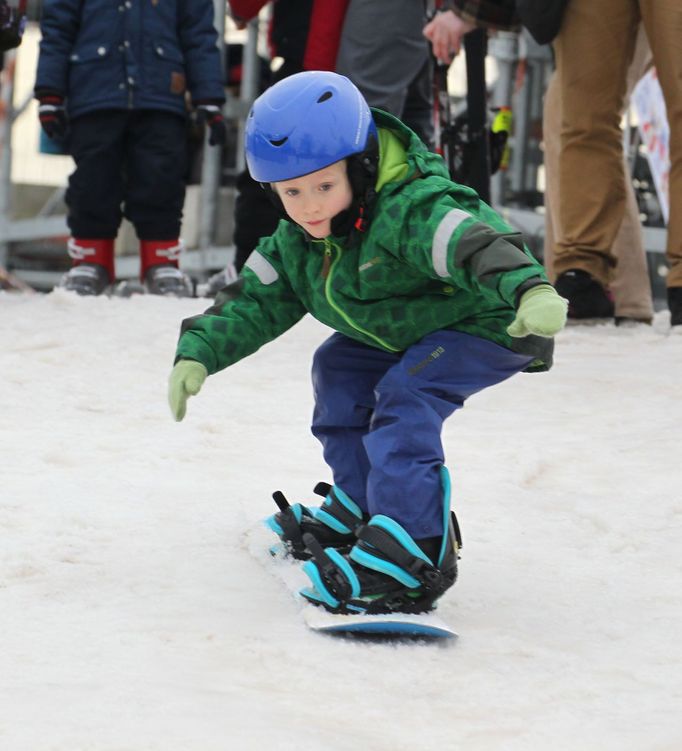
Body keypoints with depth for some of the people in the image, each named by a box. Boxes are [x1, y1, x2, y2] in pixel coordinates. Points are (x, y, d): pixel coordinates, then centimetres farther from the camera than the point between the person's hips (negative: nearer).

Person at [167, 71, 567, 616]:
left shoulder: (410, 211, -34)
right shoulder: (298, 243, -5)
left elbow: (473, 244, -50)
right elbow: (256, 301, 4)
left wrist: (531, 289, -69)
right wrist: (197, 352, -10)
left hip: (490, 326, -10)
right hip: (405, 333, 10)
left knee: (405, 397, -26)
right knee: (339, 368, 14)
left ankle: (409, 556, -29)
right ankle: (360, 509, 28)